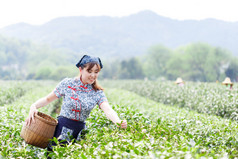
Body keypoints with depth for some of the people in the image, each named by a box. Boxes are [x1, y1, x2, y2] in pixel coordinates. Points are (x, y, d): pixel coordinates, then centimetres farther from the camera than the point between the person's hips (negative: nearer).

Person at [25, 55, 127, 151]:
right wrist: (34, 106, -15)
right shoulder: (67, 84, -5)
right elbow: (48, 99, 4)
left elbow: (108, 110, -19)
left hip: (80, 131, 2)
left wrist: (118, 122, -40)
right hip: (62, 128, -2)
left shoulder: (98, 93, -2)